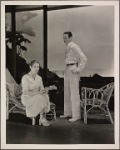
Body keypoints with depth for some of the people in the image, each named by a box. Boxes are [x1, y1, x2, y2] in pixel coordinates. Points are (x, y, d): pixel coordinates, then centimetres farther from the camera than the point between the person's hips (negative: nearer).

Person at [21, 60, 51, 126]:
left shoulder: (39, 78, 7)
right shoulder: (25, 77, -13)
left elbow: (42, 89, 7)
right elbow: (25, 92, -20)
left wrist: (44, 91, -18)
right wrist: (37, 92, -31)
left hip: (38, 98, 5)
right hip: (27, 98, -5)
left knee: (45, 96, -28)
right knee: (40, 98, -34)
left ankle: (42, 119, -25)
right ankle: (42, 119, -21)